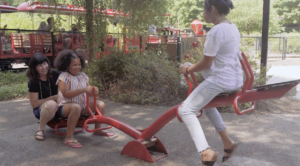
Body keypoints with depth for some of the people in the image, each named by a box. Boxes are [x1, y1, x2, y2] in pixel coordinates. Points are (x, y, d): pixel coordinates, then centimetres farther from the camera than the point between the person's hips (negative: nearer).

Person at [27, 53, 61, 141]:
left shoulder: (55, 74, -4)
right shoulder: (33, 82, -12)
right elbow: (34, 103, -14)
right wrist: (53, 98, -22)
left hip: (58, 106, 4)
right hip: (40, 109, -4)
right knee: (51, 104, -40)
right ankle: (40, 129, -19)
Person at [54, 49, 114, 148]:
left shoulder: (83, 76, 7)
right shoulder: (64, 77, -14)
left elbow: (87, 92, 11)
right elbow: (66, 94, -28)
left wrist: (93, 91, -14)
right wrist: (84, 89, -33)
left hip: (82, 104, 8)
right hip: (66, 106, -7)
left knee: (101, 104, 1)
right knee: (76, 107, -41)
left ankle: (97, 130, 16)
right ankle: (69, 138, -38)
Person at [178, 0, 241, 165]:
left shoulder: (216, 31, -18)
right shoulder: (232, 27, 11)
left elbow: (206, 64, -16)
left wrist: (187, 69, 1)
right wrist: (194, 66, 19)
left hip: (220, 80, -10)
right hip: (234, 79, 10)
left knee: (186, 110, -7)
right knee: (206, 103, 30)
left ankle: (206, 152, -18)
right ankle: (227, 142, 28)